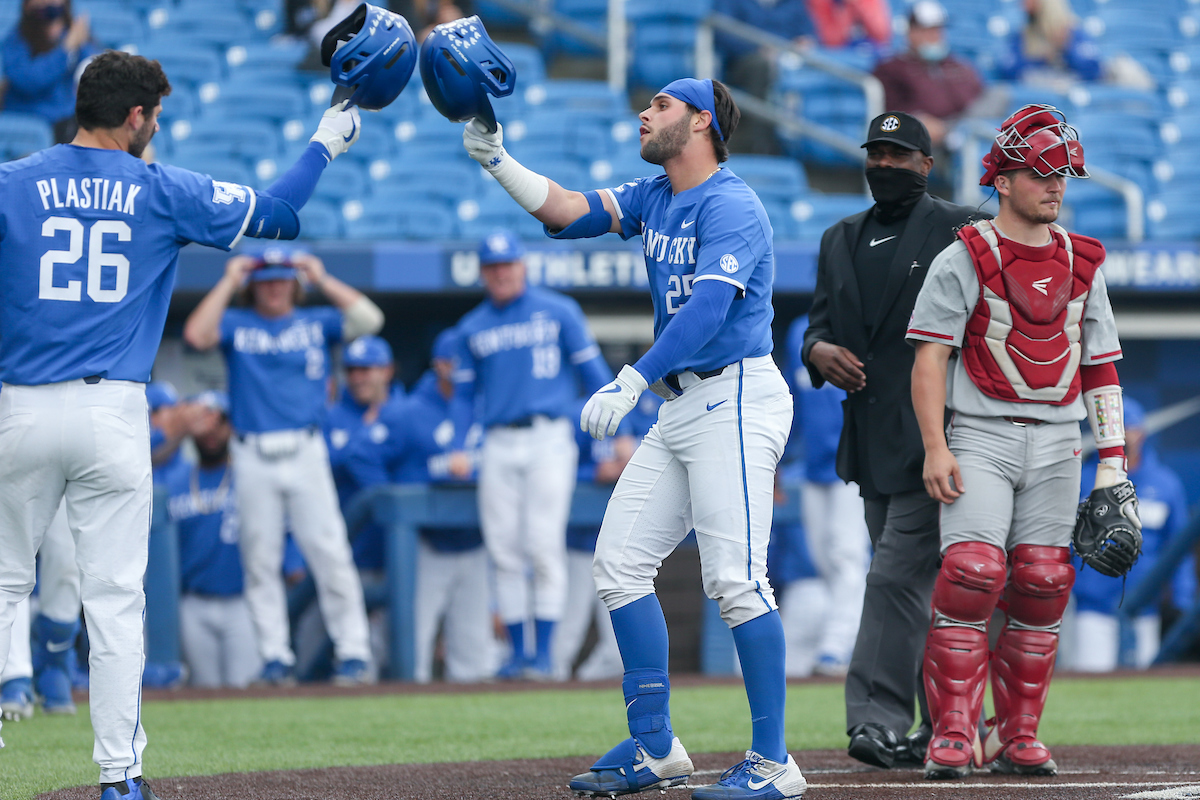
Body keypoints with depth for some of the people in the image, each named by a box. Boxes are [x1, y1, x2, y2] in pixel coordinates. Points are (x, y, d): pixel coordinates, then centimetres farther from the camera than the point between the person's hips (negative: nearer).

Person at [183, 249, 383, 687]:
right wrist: (228, 281, -3)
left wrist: (322, 278, 0)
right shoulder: (236, 324, 11)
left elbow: (368, 318, -2)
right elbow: (196, 334, -8)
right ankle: (274, 656, 6)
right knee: (260, 559, 1)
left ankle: (353, 651, -5)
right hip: (253, 458, 1)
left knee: (330, 553, -8)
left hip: (306, 453, -1)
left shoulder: (316, 322, 12)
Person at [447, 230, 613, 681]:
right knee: (505, 552, 1)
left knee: (544, 546, -10)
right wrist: (459, 448, 3)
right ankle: (517, 652, 8)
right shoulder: (472, 328, 14)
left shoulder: (558, 312, 5)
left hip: (548, 440, -4)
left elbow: (592, 371, 4)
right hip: (498, 448, 4)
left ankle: (545, 653, -6)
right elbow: (464, 393, 17)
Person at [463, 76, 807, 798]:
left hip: (736, 400, -10)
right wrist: (497, 160, 1)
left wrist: (631, 383, -33)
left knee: (736, 578, -15)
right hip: (680, 407, 10)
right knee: (620, 562, 7)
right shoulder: (655, 198, 15)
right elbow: (570, 211, 11)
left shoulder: (731, 206, -14)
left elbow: (707, 308, -25)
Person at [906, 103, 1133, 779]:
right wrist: (935, 447, -15)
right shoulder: (965, 259, -1)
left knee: (1041, 588, 0)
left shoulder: (1084, 264, 13)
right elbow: (930, 356, -5)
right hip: (980, 438, -4)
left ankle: (1018, 737, 8)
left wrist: (1113, 459, 8)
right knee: (972, 575, -16)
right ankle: (953, 736, -14)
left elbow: (1101, 366, 15)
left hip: (1056, 443, 4)